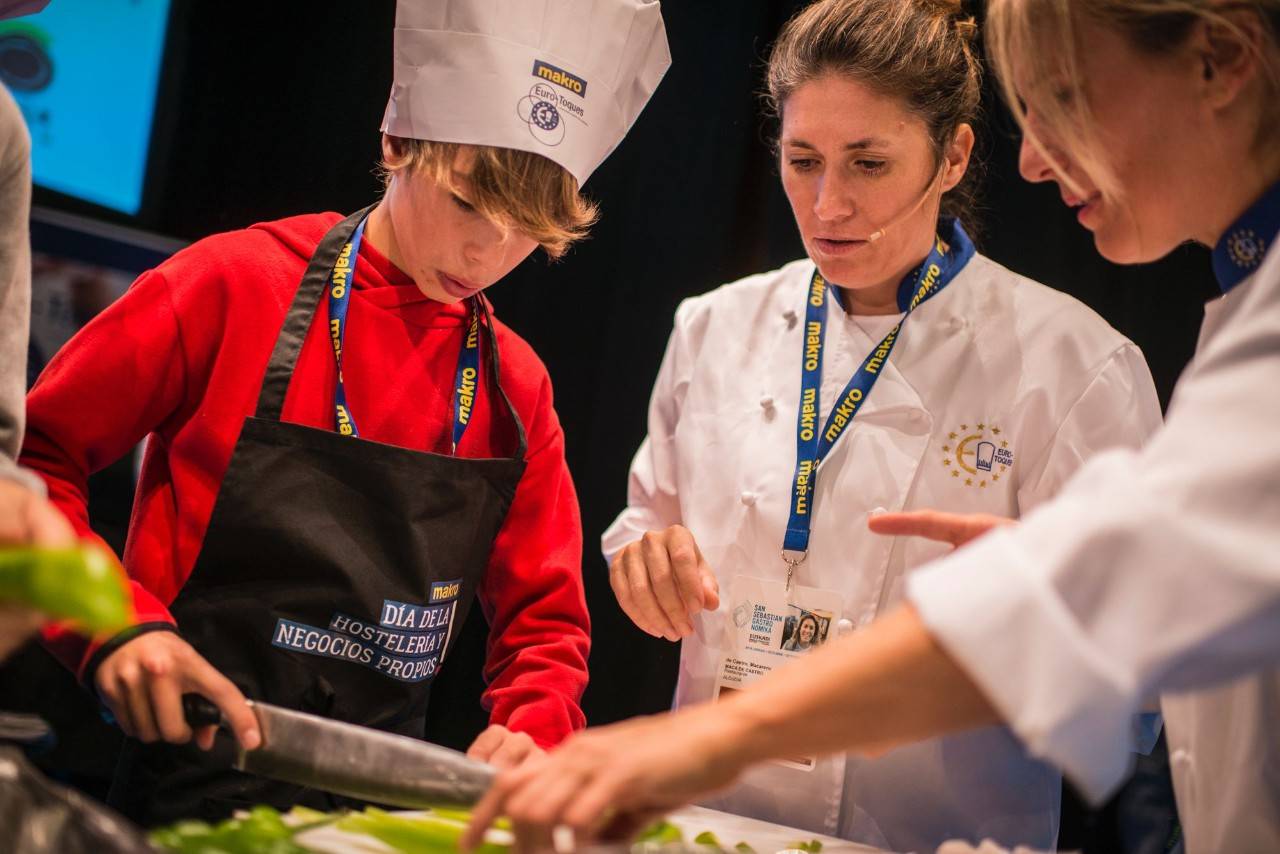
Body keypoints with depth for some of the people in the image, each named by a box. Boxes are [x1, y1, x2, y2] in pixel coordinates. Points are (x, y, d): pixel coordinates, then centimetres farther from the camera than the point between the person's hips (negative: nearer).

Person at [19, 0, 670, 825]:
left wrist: (531, 732, -5)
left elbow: (544, 619, 15)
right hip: (193, 782, -5)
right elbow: (34, 457, 2)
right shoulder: (235, 285, -2)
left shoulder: (515, 387, 9)